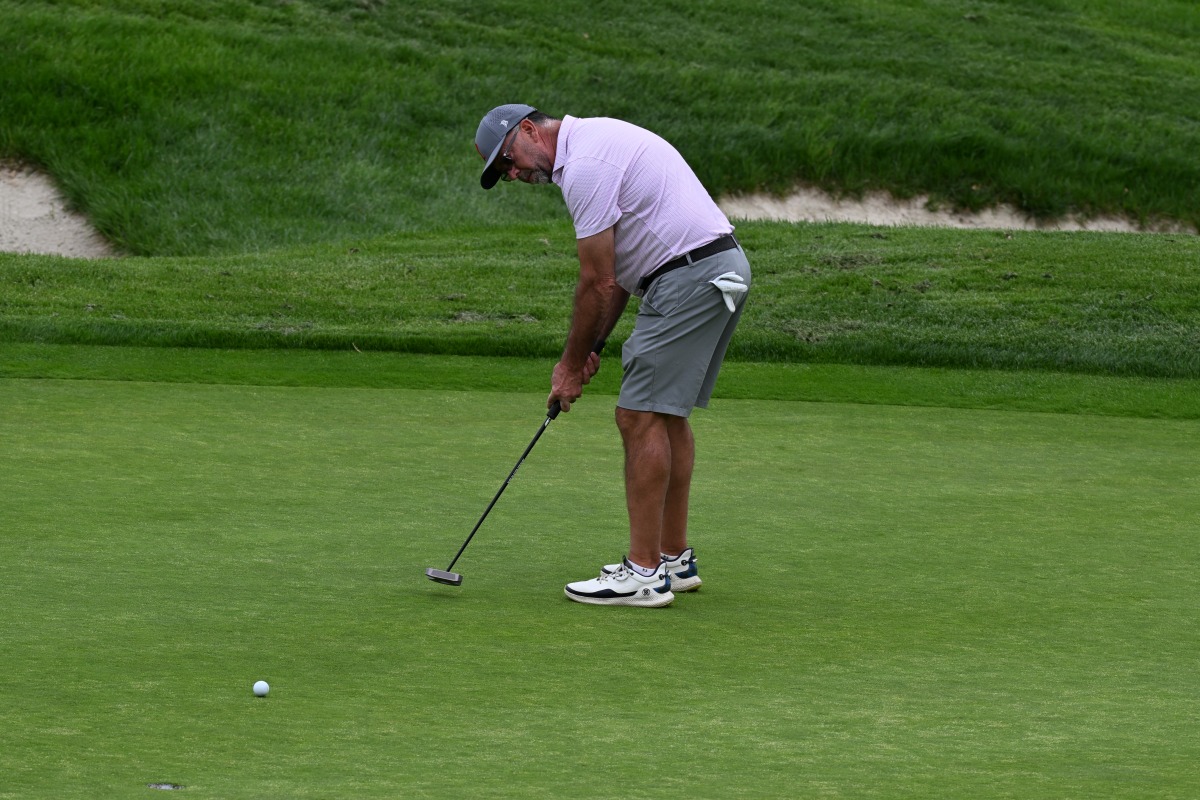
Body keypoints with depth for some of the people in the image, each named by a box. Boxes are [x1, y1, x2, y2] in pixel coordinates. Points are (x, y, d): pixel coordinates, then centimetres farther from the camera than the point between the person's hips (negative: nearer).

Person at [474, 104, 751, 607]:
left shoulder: (584, 165, -13)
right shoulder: (598, 139, 19)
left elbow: (597, 283, -11)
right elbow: (620, 271, 21)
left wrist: (572, 364, -1)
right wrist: (594, 346, 15)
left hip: (689, 279, -10)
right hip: (723, 266, 11)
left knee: (642, 416, -9)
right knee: (667, 415, 16)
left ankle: (644, 572, -10)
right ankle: (674, 558, 21)